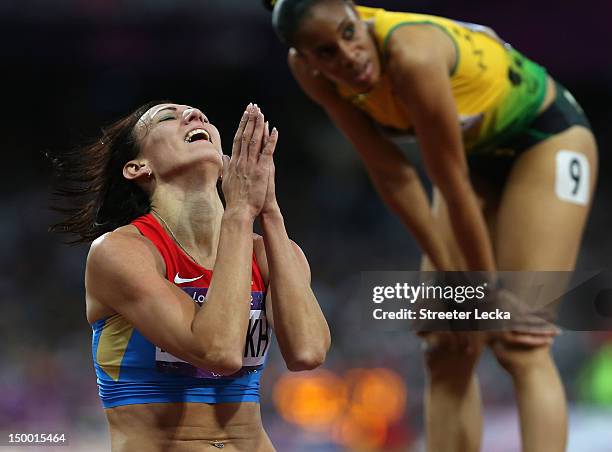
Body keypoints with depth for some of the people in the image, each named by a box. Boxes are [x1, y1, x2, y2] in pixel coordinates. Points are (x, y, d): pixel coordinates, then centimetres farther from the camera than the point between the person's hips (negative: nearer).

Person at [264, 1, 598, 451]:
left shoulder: (411, 56, -38)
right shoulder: (309, 70, -18)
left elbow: (454, 188, -28)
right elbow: (392, 174, -11)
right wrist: (446, 274, -10)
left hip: (547, 138, -7)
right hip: (477, 151, 7)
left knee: (521, 349, -17)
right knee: (446, 350, 1)